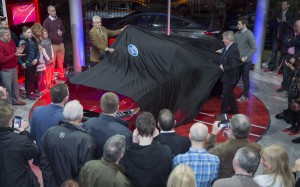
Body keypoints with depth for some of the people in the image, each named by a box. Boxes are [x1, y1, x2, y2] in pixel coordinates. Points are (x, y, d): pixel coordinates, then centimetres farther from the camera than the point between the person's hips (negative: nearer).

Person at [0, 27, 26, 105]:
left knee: (15, 85, 21)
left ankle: (16, 100, 38)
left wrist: (18, 52, -4)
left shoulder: (11, 41, 4)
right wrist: (14, 55, -29)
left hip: (14, 68, 8)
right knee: (7, 87, 3)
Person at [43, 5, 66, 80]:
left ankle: (61, 76, 28)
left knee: (61, 62, 14)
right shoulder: (46, 21, -8)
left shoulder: (59, 20, 8)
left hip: (61, 44, 5)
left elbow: (63, 29, 20)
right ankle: (52, 78, 13)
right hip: (52, 45, -5)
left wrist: (61, 32, -2)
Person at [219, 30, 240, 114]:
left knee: (226, 96, 6)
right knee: (229, 94, 23)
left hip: (230, 78, -9)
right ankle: (234, 110, 39)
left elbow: (233, 66, -30)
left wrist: (223, 68, -18)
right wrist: (221, 65, -2)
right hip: (227, 76, 9)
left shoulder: (233, 50, -27)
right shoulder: (227, 47, 0)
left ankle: (223, 112, 22)